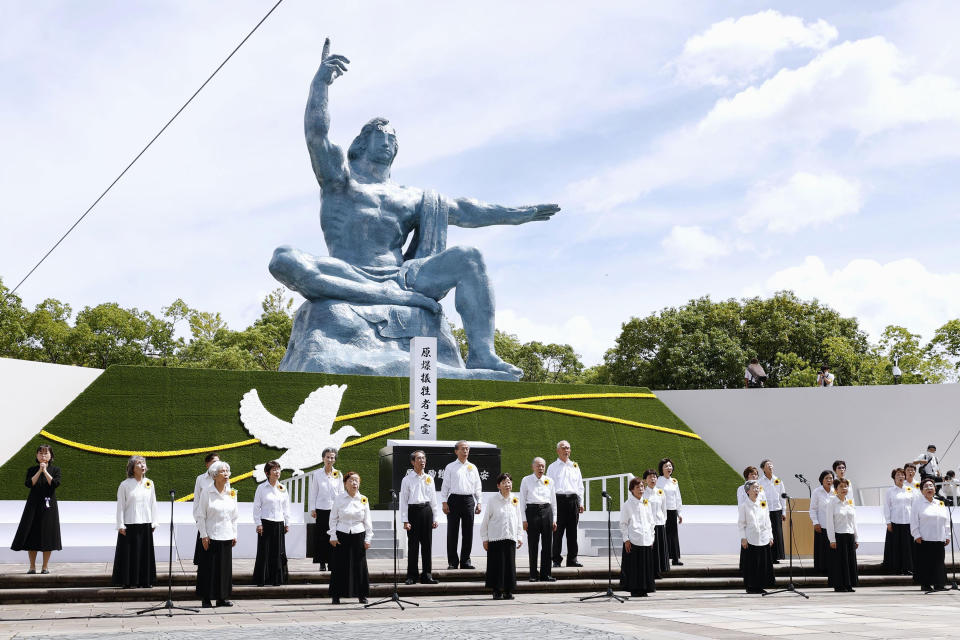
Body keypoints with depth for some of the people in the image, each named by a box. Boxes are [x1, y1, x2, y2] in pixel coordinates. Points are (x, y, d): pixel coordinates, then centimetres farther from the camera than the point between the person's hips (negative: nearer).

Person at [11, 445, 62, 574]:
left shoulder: (55, 470, 5)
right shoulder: (31, 470, 7)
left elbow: (55, 483, -11)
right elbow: (29, 484, -9)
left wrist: (45, 471, -13)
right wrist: (39, 470, -13)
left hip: (49, 506, -1)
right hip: (33, 505, 1)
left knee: (47, 536, 0)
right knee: (31, 535, 0)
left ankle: (45, 566, 9)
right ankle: (32, 566, 10)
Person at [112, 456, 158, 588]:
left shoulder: (149, 484, 8)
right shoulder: (125, 485, -3)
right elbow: (120, 506, -4)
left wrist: (153, 523, 9)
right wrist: (120, 525, -8)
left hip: (145, 524, 4)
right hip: (129, 525, -4)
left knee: (145, 553, 6)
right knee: (128, 553, -1)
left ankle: (145, 580, 14)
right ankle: (127, 581, 7)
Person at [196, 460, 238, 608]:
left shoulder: (231, 493, 8)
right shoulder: (207, 492, -5)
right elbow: (200, 515, -4)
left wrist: (234, 534, 11)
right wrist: (203, 535, -9)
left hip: (226, 536, 4)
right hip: (211, 537, -4)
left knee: (226, 566, 6)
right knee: (209, 567, -2)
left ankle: (222, 597, 14)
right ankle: (206, 598, 6)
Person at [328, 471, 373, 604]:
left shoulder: (363, 500, 3)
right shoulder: (339, 499, 0)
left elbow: (367, 521, 6)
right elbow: (333, 519, 3)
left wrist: (368, 539, 2)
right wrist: (333, 536, -3)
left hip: (358, 535, 1)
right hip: (342, 535, -1)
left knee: (360, 565, 2)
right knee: (340, 565, 0)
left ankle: (361, 594, 11)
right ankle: (336, 595, 9)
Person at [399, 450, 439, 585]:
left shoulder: (429, 479, 10)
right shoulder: (407, 479, -1)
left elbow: (433, 499, 13)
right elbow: (403, 501, -2)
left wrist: (435, 518, 10)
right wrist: (405, 520, -8)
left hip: (426, 511, 3)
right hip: (413, 511, -3)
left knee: (427, 543, 5)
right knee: (413, 545, 0)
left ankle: (427, 575, 13)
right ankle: (412, 576, 8)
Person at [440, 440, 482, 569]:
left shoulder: (473, 468, 13)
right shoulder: (450, 467, 5)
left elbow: (478, 486, 14)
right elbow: (445, 485, 2)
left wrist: (478, 503, 8)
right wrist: (444, 503, -5)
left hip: (469, 500, 3)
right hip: (454, 499, -3)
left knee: (468, 532, 4)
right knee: (452, 532, -2)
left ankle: (465, 561, 11)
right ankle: (452, 562, 3)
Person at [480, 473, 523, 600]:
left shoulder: (515, 500, 7)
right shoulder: (493, 501, -4)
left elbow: (518, 520, 13)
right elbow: (485, 521, 0)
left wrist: (519, 537, 10)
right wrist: (485, 538, -1)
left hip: (510, 538, 3)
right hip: (495, 538, -3)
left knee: (510, 564, 3)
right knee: (497, 564, -2)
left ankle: (508, 591, 12)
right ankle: (497, 591, 8)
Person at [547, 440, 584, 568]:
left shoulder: (575, 466, 17)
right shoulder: (553, 467, 8)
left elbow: (580, 486, 18)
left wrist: (581, 503, 11)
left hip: (573, 499, 3)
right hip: (558, 499, -3)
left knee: (572, 531, 4)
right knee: (557, 531, -5)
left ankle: (572, 559, 10)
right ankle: (556, 559, 0)